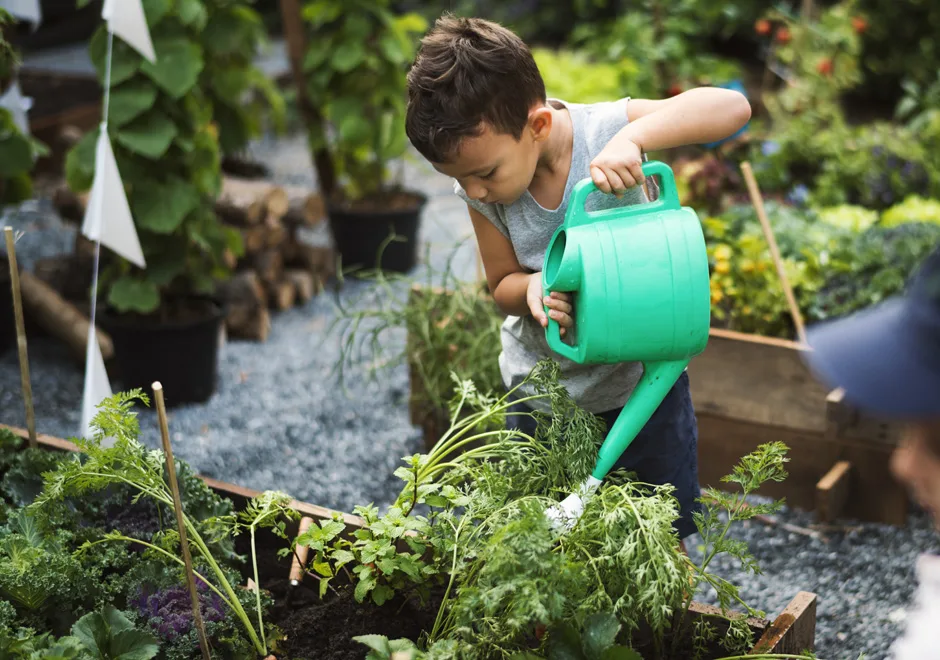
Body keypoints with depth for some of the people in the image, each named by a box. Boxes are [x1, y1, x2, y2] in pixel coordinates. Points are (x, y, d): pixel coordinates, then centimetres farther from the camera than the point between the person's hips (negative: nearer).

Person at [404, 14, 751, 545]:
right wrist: (533, 289, -27)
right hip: (541, 387, 3)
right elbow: (502, 284, -3)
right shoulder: (481, 191, -17)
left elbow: (733, 107, -34)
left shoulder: (605, 130, -26)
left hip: (641, 377, -2)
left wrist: (634, 135, -48)